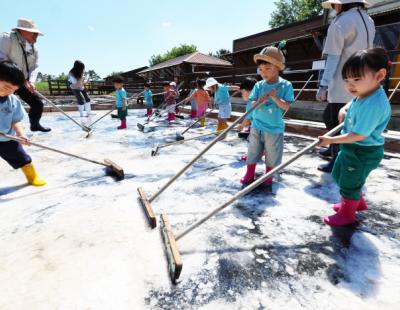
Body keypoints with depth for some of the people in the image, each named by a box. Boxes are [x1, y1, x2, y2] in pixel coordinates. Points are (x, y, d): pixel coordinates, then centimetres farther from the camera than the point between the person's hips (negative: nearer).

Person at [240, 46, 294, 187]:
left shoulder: (286, 85, -7)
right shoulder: (259, 85, -1)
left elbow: (286, 107, -10)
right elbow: (252, 103, -3)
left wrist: (275, 97, -25)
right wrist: (259, 101, -24)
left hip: (274, 128, -2)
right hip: (256, 126, 3)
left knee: (271, 155, 10)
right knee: (252, 152, 12)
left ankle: (268, 178, 30)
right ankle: (249, 175, 28)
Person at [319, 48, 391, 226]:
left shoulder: (374, 104, -32)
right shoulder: (362, 94, -2)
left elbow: (359, 135, -30)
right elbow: (351, 104, 23)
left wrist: (331, 140, -24)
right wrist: (344, 110, 2)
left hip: (363, 153, -10)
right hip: (351, 148, 10)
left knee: (349, 184, 8)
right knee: (340, 176, 26)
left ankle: (347, 214, 32)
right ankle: (358, 202, 48)